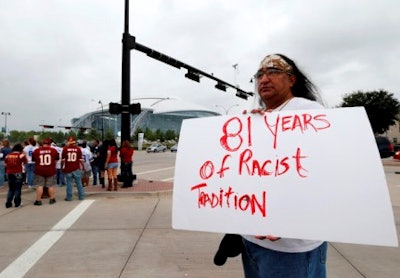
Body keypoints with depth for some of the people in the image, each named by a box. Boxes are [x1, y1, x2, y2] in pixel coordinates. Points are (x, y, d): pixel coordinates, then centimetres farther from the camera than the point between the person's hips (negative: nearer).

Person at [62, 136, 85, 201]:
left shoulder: (65, 148, -3)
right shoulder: (78, 148, -2)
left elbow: (63, 159, -1)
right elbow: (81, 159, -1)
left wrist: (62, 166, 12)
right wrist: (82, 166, 11)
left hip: (68, 169, 0)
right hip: (76, 168, 0)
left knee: (69, 183, 6)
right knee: (79, 183, 7)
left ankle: (69, 197, 11)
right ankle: (81, 196, 12)